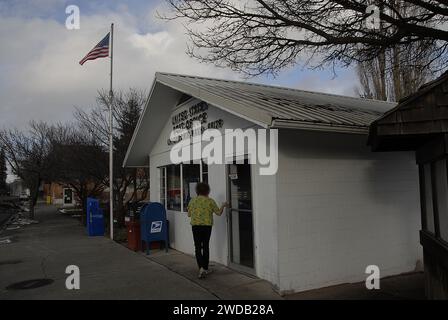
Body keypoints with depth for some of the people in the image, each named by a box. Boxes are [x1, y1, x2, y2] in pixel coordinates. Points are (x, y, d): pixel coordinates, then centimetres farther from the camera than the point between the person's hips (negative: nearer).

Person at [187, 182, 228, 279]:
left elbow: (189, 214, 6)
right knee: (205, 247, 12)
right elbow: (219, 212, 0)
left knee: (197, 247, 5)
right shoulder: (210, 201, -3)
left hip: (195, 226, 0)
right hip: (207, 226, 0)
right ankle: (205, 268, 19)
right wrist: (223, 206, 17)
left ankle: (201, 268, -12)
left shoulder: (192, 200, 0)